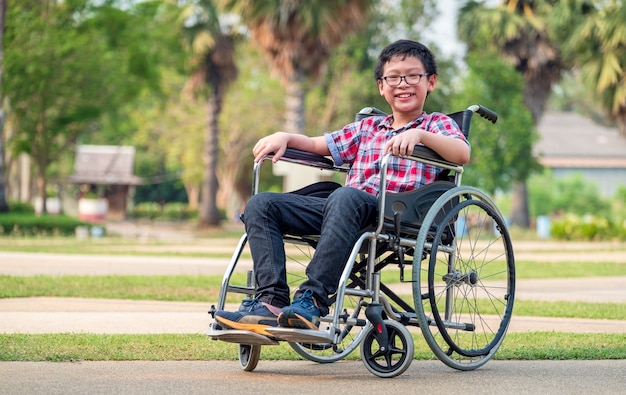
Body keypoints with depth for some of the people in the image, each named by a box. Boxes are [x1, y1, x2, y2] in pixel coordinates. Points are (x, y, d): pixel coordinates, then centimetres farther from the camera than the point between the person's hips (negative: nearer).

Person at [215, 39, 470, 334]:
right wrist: (285, 137, 11)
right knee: (261, 204, -8)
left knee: (346, 197, -40)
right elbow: (317, 145, 31)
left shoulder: (436, 124, 14)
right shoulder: (367, 128, 31)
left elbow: (463, 154, -7)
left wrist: (419, 134, -22)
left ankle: (311, 301, -46)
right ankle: (271, 301, -25)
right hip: (343, 209, 7)